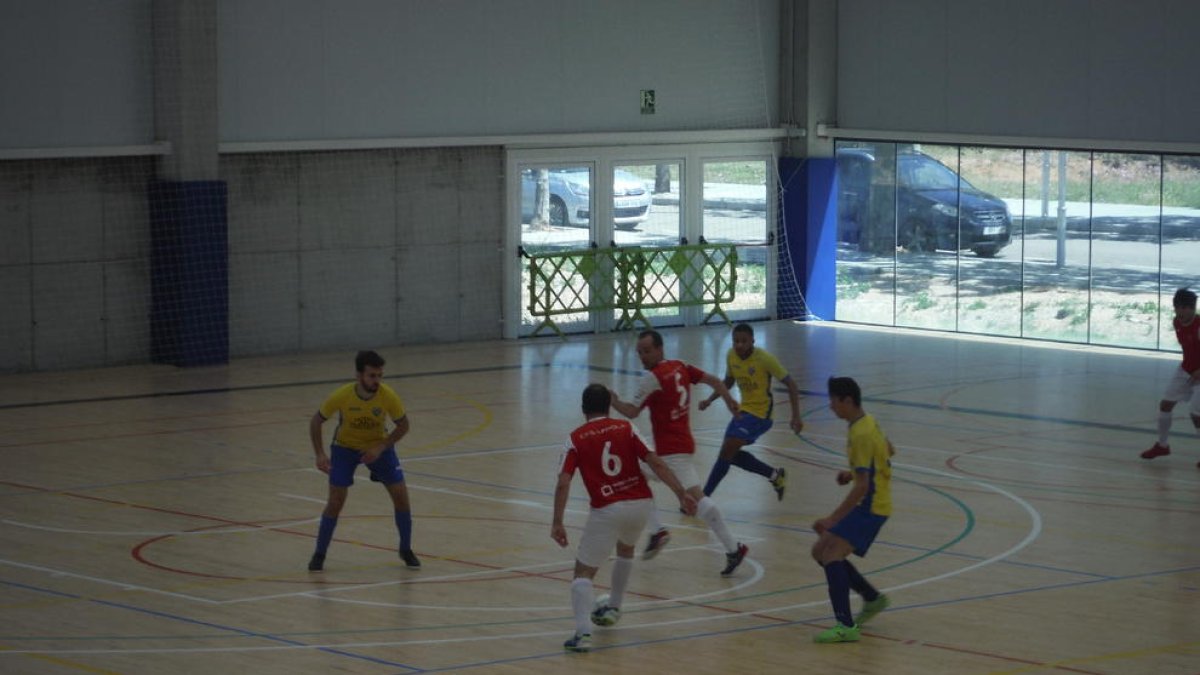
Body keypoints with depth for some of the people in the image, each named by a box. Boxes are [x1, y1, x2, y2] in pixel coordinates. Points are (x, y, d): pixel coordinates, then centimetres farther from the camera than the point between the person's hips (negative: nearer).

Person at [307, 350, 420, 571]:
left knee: (401, 496, -6)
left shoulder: (388, 396, -28)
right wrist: (320, 454, -22)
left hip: (378, 447, 1)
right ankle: (319, 555, 6)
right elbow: (316, 421, -14)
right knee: (335, 501, -11)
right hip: (345, 447, -1)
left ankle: (406, 551, 13)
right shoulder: (342, 396, -29)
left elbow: (403, 425, -12)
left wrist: (381, 448, -23)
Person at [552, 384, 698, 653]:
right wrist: (682, 494, -1)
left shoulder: (576, 439, 3)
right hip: (642, 502, 3)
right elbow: (656, 463, -1)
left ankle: (582, 632, -19)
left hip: (607, 509, -3)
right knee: (626, 549, 36)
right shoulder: (626, 428, 7)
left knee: (583, 572, 2)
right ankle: (613, 608, 44)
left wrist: (557, 523, -4)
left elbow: (563, 483, -6)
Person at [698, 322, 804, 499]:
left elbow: (791, 385, -17)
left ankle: (704, 497, -9)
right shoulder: (731, 355, -5)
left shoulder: (765, 358, -23)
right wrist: (710, 400, 0)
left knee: (727, 450, -16)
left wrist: (796, 417, -23)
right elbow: (728, 382, 15)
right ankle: (774, 475, 29)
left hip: (760, 411, -8)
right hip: (744, 409, 8)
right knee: (730, 453, 13)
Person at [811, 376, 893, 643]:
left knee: (832, 554, -22)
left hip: (870, 507, -10)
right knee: (821, 551, 13)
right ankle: (872, 598, 24)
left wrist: (833, 519, -26)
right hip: (871, 503, 10)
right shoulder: (868, 422, 8)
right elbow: (889, 450, 27)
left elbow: (862, 486, -26)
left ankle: (846, 626, -29)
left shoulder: (861, 435, -22)